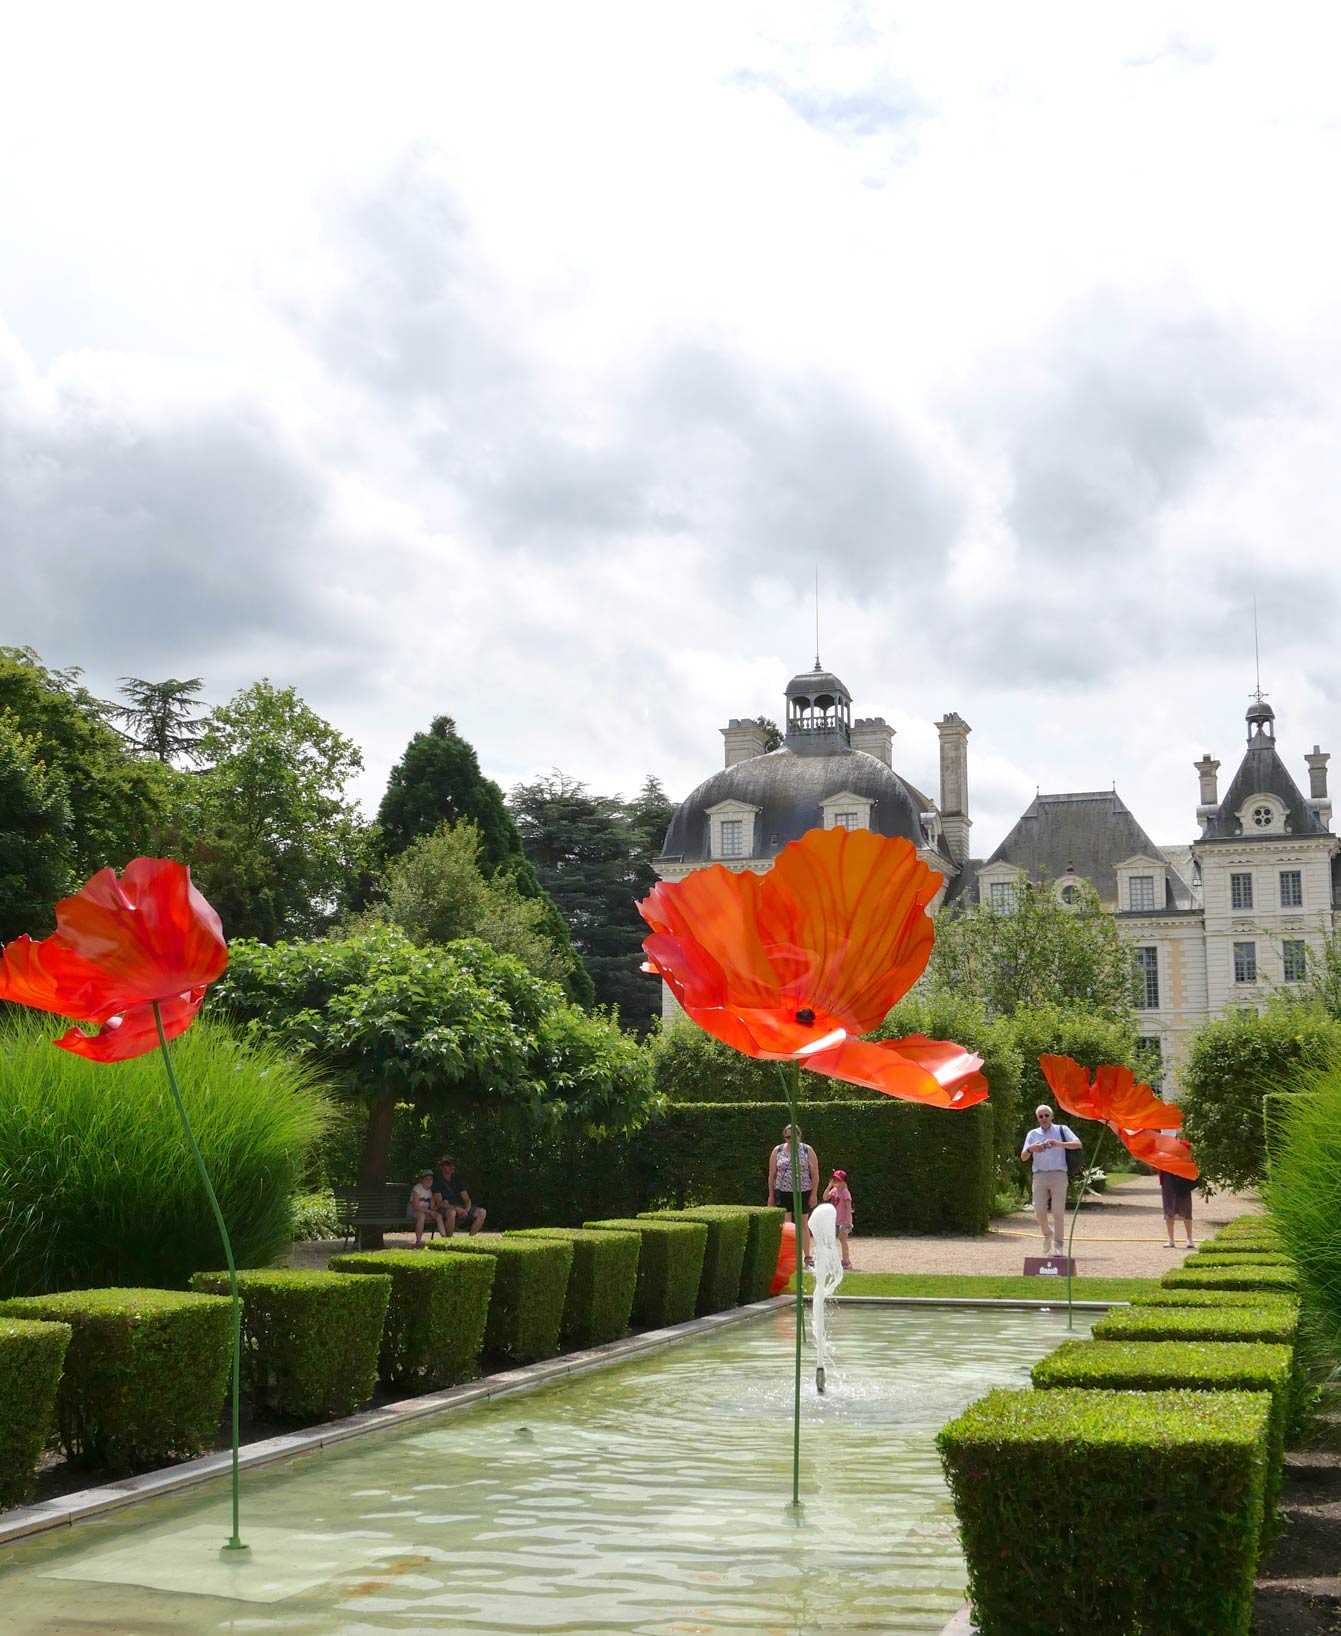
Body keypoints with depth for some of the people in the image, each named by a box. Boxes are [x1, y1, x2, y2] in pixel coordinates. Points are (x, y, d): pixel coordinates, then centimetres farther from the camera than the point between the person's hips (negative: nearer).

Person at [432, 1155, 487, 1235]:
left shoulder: (457, 1179, 12)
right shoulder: (437, 1181, -7)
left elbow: (467, 1200, 9)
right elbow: (439, 1203, -17)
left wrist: (466, 1210, -15)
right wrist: (456, 1208, -29)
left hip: (460, 1208, 7)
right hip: (444, 1209, -6)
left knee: (482, 1212, -10)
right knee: (451, 1212, -41)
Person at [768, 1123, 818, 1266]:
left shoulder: (807, 1151, 1)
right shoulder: (777, 1151, 4)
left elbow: (815, 1174, 1)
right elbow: (772, 1174, 6)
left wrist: (814, 1194, -5)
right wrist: (771, 1195, 3)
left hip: (803, 1192, 0)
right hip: (783, 1192, 0)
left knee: (803, 1225, 7)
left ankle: (807, 1256, 14)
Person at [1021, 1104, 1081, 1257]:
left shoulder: (1062, 1130, 9)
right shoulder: (1033, 1134, 15)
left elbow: (1078, 1144, -6)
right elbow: (1023, 1157, 9)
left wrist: (1059, 1144, -19)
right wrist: (1030, 1149, -13)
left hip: (1058, 1174, -2)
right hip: (1039, 1175, 2)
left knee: (1058, 1212, -6)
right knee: (1039, 1211, -6)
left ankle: (1059, 1244, 2)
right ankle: (1047, 1236, 19)